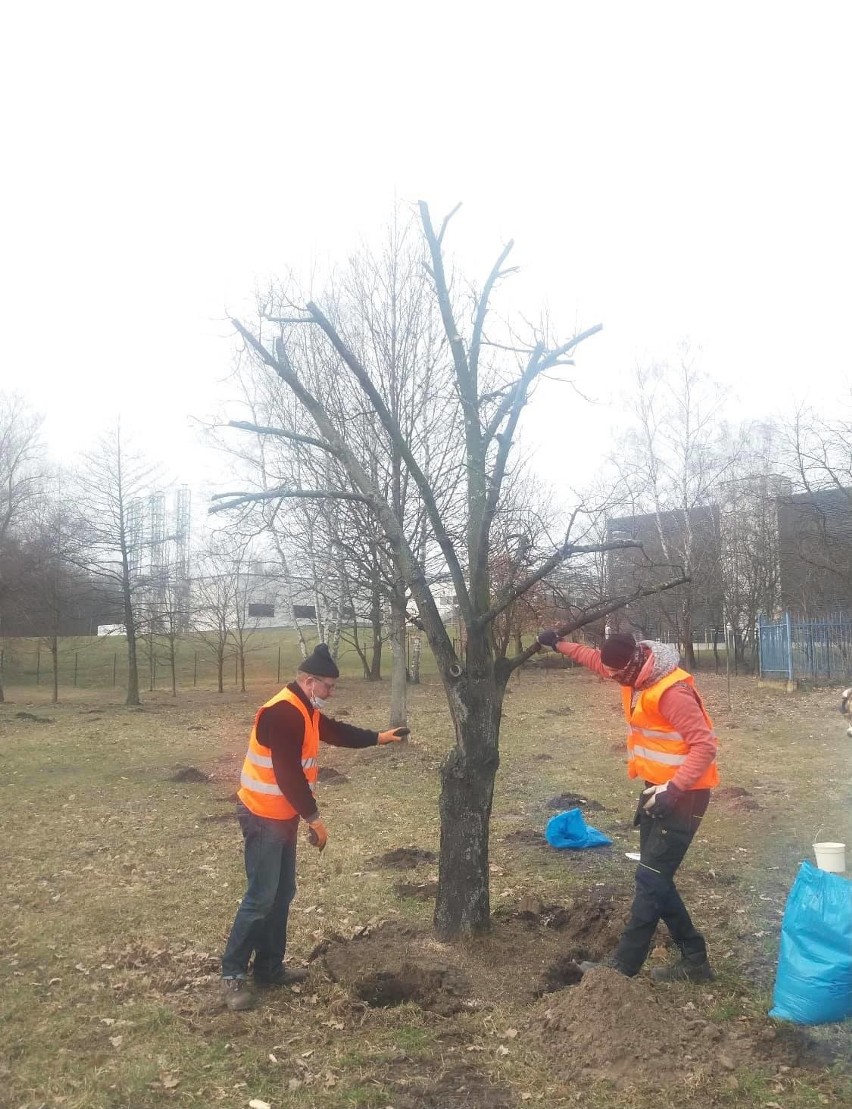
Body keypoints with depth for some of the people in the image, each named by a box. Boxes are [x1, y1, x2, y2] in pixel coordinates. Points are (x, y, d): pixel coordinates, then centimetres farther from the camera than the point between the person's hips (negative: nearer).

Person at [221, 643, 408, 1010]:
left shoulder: (304, 710, 9)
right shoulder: (283, 713, -24)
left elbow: (336, 731, 25)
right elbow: (288, 773, -26)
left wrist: (378, 737, 23)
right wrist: (314, 818, -21)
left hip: (282, 815, 10)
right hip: (264, 817, -10)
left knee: (282, 894, 15)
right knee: (261, 897, -6)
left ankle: (270, 967, 25)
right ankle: (233, 974, 4)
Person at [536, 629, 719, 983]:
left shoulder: (672, 691, -27)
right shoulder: (633, 673, 1)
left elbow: (704, 745, -28)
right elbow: (597, 659, 23)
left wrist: (672, 790, -32)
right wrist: (560, 645, 22)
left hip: (684, 794, -10)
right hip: (657, 788, 10)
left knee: (651, 878, -6)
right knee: (656, 877, 11)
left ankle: (622, 966, 1)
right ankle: (694, 960, 21)